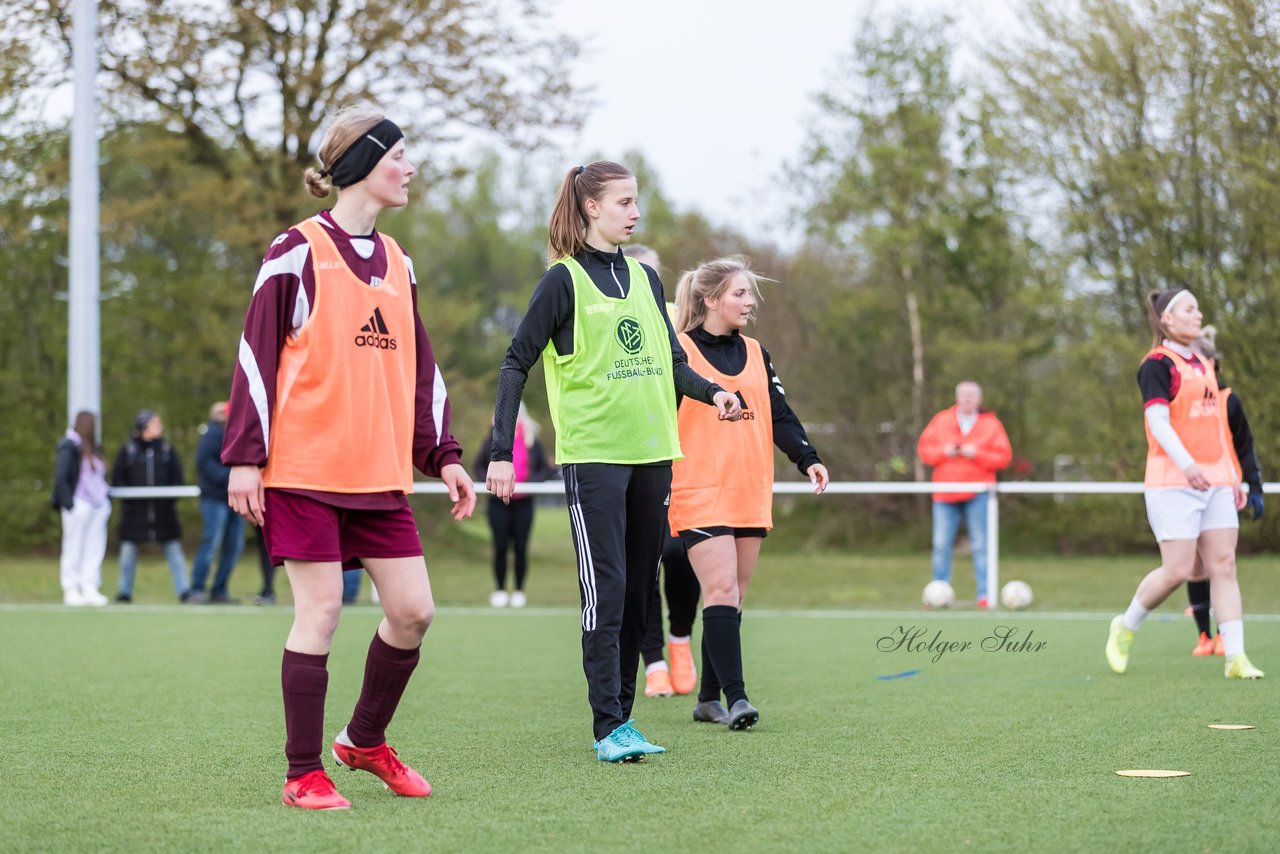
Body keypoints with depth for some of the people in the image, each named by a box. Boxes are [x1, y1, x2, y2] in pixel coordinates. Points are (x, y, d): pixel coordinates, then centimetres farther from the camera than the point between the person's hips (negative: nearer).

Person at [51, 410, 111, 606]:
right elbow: (61, 477, -12)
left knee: (95, 548, 5)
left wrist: (105, 499, 9)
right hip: (78, 505, -7)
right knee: (74, 548, -1)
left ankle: (90, 589, 8)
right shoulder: (69, 447, -8)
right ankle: (71, 591, 3)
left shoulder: (93, 448, 15)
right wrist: (68, 502, -17)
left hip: (98, 505, 7)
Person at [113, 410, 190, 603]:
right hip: (135, 507, -1)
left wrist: (171, 495, -8)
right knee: (128, 548, 3)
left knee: (173, 548, -1)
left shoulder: (166, 448, 6)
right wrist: (128, 495, -12)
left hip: (163, 507, 1)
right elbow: (117, 478, 4)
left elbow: (177, 475, 8)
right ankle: (125, 591, 14)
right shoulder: (128, 449, 2)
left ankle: (183, 590, 1)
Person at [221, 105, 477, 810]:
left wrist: (442, 455, 14)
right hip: (304, 467, -6)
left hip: (380, 473, 6)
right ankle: (303, 774, 6)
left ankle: (365, 741, 23)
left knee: (413, 610, 2)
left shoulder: (396, 261, 15)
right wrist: (244, 458, -11)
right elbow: (255, 356, -6)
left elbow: (419, 367, 20)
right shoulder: (298, 251, -5)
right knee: (320, 613, -6)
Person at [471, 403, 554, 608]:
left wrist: (531, 481, -9)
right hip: (498, 504, 0)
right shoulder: (492, 440, 2)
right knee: (500, 547, -1)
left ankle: (519, 591, 9)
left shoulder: (532, 443, 3)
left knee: (521, 547, 1)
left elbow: (546, 469, 8)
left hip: (523, 502, 0)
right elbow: (479, 466, 11)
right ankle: (500, 590, 8)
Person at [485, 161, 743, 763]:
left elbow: (671, 361, 19)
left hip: (651, 453, 6)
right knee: (606, 592, -10)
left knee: (638, 594, 7)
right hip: (593, 456, -6)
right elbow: (516, 363, -5)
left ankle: (622, 714, 15)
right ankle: (609, 729, -8)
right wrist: (501, 453, -12)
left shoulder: (644, 277, 14)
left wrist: (712, 393, -2)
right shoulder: (565, 279, -4)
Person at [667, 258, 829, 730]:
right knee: (722, 590, -15)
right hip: (699, 494, -6)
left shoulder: (756, 354, 13)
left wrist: (807, 458, -4)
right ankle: (735, 696, -18)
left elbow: (779, 413, 11)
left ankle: (709, 698, 15)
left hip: (751, 492, 6)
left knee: (732, 596, 7)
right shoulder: (679, 352, -4)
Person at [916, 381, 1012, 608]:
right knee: (941, 545, 0)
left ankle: (984, 595, 1)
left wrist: (977, 454, -13)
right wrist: (944, 452, -9)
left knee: (980, 545, -2)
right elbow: (924, 449, 9)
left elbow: (1003, 456, -1)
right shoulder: (941, 420, 10)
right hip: (945, 494, 2)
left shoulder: (991, 424, 4)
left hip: (977, 494, -2)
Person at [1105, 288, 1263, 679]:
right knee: (1177, 570, -8)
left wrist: (1233, 477, 19)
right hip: (1173, 483, -7)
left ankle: (1236, 657, -4)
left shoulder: (1203, 365, 17)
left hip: (1214, 481, 7)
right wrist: (1186, 464, -32)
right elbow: (1158, 420, -18)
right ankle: (1125, 627, 16)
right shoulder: (1157, 364, -7)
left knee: (1224, 565, -1)